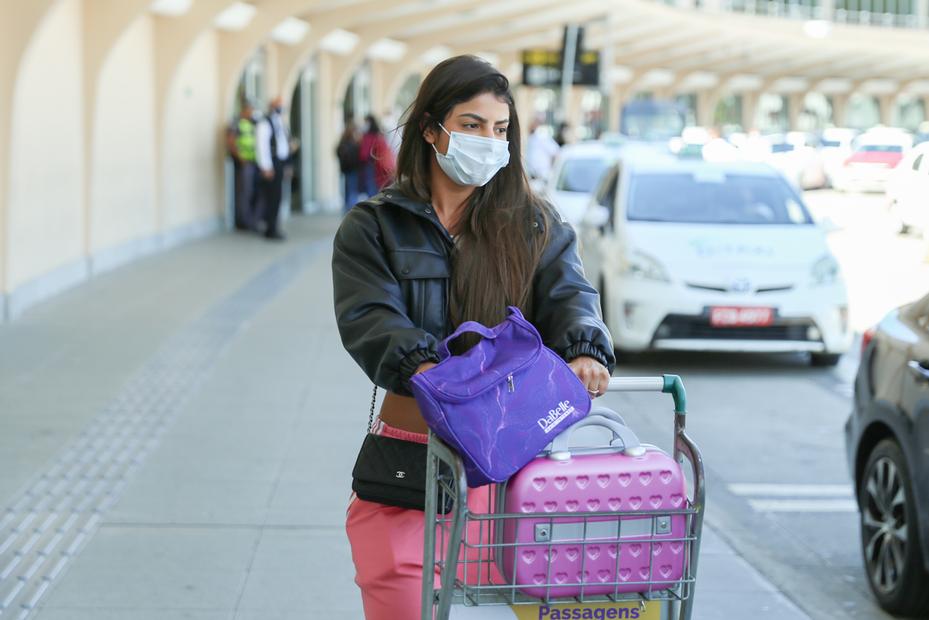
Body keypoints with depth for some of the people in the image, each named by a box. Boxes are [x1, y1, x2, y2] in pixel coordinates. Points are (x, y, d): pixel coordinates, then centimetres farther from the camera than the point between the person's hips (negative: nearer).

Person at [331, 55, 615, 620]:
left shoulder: (535, 226, 10)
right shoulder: (373, 228, 4)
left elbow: (569, 295, -6)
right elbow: (369, 318, -11)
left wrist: (586, 351, -30)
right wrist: (421, 365, -33)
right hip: (409, 451, -1)